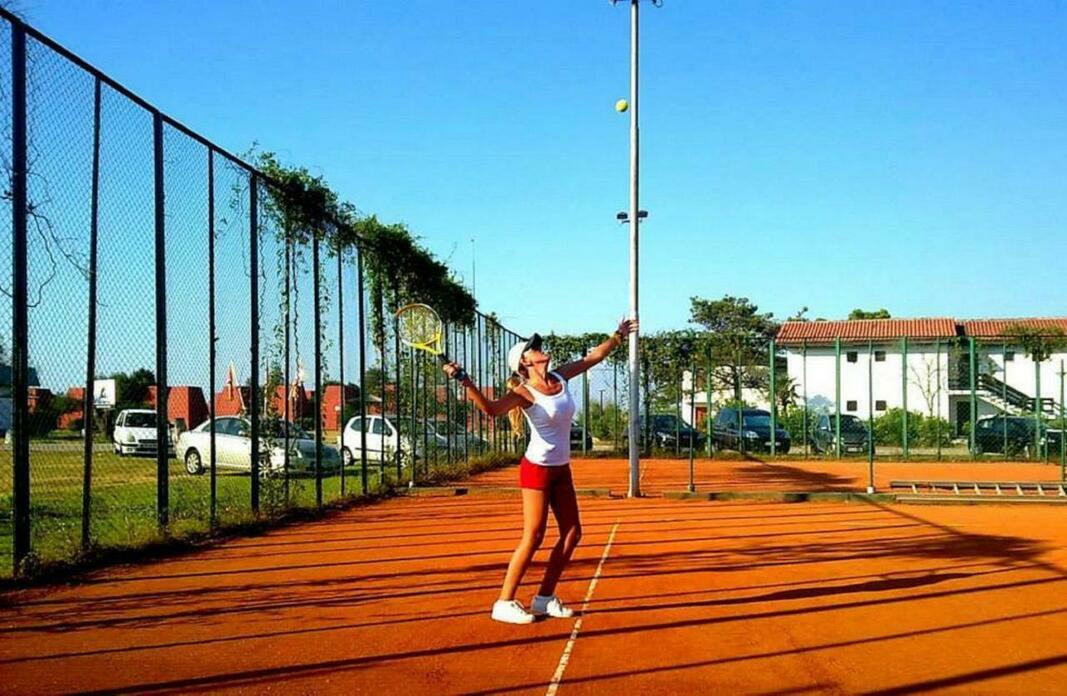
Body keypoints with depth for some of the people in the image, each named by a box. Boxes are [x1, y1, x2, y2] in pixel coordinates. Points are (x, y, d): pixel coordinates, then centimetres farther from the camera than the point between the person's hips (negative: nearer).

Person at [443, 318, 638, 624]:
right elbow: (491, 409, -35)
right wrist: (465, 381, -47)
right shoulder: (524, 392, -17)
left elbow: (594, 356, 17)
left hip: (561, 469, 8)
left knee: (572, 533, 7)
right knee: (533, 538, -8)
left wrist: (619, 336, 23)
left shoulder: (560, 377, 3)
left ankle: (544, 598, 17)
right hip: (537, 469, -8)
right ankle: (504, 603, 1)